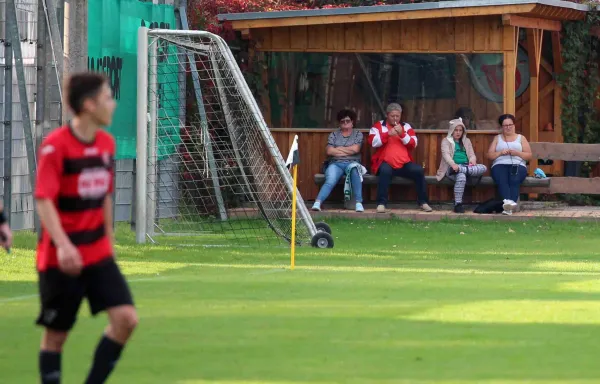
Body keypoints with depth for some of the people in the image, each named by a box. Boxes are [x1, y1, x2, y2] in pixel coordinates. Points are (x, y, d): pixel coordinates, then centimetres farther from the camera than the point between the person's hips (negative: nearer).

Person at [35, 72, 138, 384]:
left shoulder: (107, 143, 6)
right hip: (61, 259, -6)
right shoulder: (55, 145, -14)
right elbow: (44, 200, -19)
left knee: (126, 319, -7)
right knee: (56, 334, 3)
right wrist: (62, 244, -31)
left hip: (98, 253, 6)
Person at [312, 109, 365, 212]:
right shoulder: (334, 134, 18)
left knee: (354, 170, -39)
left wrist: (339, 149, 4)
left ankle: (359, 203, -42)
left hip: (352, 163, -1)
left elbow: (355, 149, -3)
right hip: (335, 163, 1)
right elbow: (329, 151, 2)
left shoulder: (358, 134, 15)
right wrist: (348, 151, 2)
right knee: (330, 182, -30)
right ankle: (317, 203, -49)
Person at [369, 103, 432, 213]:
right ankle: (381, 203, -33)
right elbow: (373, 142, -7)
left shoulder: (406, 127, 16)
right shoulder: (378, 126, 9)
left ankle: (423, 202, -11)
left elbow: (413, 144, 4)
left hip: (404, 164, 3)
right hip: (386, 163, -3)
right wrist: (388, 134, -16)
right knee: (385, 170, -36)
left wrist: (402, 134, -10)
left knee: (418, 170, -22)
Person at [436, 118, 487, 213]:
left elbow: (472, 154, 15)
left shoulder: (467, 141, 25)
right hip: (452, 167, -5)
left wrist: (472, 161, -11)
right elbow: (446, 154, -7)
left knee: (483, 168, -25)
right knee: (461, 177, -40)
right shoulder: (446, 141, 11)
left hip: (466, 166, 5)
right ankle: (458, 204, -40)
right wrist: (453, 164, -28)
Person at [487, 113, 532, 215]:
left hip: (518, 165, -1)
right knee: (502, 180, -36)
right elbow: (489, 155, 15)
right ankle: (507, 201, -60)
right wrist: (500, 152, -4)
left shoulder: (521, 138, 23)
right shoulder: (497, 138, 25)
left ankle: (508, 206, -54)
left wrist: (517, 153, -4)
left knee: (514, 180, -36)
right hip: (500, 165, 1)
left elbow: (529, 156, 14)